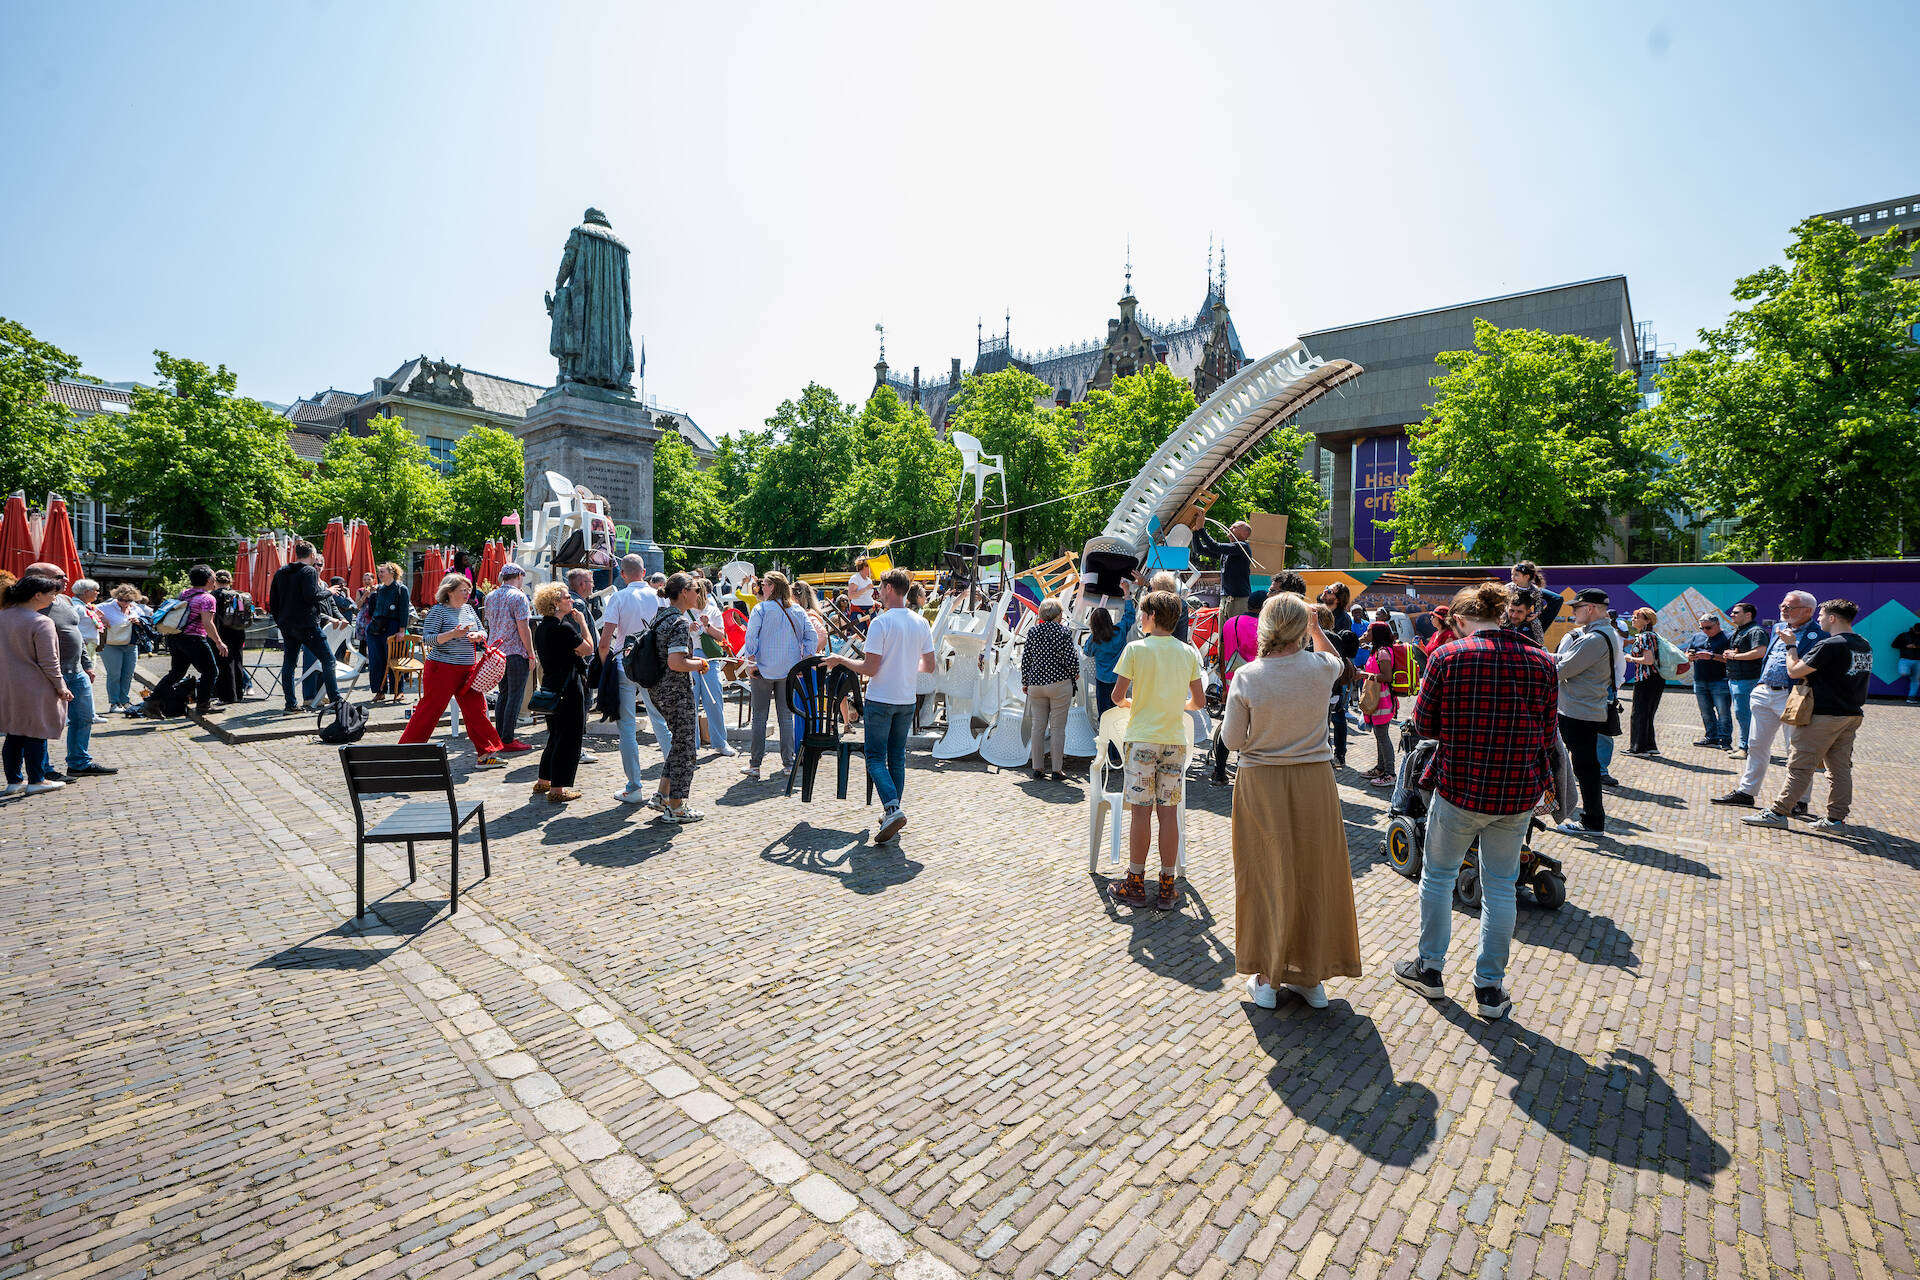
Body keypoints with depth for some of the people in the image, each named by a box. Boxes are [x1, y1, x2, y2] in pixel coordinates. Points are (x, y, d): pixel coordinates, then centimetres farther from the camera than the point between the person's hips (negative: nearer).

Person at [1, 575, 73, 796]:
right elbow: (48, 662, -17)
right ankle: (36, 781, 12)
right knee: (36, 734, 4)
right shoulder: (41, 622, -18)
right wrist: (61, 687, -7)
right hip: (35, 689, -7)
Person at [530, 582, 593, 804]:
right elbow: (588, 648, -11)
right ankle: (558, 789, 5)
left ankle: (543, 782, 29)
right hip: (568, 688, -9)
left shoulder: (541, 627, 10)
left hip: (550, 686, 9)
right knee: (569, 738, -1)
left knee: (556, 736, 21)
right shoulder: (563, 628, -18)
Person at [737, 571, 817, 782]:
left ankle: (755, 764, 7)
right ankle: (788, 763, 10)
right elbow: (811, 636, 0)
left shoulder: (761, 609, -6)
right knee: (786, 717, 9)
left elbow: (751, 637, -13)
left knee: (759, 717, 4)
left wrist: (751, 662, -6)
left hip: (764, 670, -3)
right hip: (788, 671, 3)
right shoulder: (798, 611, 5)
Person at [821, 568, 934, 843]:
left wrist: (840, 660, -4)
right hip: (908, 699, 6)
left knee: (876, 758, 2)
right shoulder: (921, 623, 3)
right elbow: (929, 665, 8)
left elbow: (870, 668, -19)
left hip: (881, 699, -6)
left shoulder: (880, 622, -16)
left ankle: (892, 808, -15)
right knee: (897, 758, 15)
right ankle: (893, 811, 20)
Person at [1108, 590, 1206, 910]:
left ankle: (1136, 884, 11)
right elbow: (1199, 701, 6)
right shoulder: (1189, 652, 4)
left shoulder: (1135, 649, -6)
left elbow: (1117, 696, -5)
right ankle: (1166, 888, 12)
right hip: (1175, 740, 3)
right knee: (1169, 813, 6)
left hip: (1143, 739, -3)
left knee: (1142, 812, 2)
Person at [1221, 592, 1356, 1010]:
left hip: (1262, 786, -2)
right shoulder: (1321, 669, -9)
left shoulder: (1247, 677, -15)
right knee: (1314, 876, 15)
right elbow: (1338, 661, 18)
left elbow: (1232, 740, -8)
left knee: (1265, 877, 11)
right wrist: (1316, 626, 22)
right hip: (1313, 784, 2)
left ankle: (1266, 978, 22)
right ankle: (1312, 977, 28)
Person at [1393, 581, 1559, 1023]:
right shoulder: (1541, 660, -3)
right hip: (1519, 792, 3)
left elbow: (1423, 724, -6)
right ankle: (1490, 988, 24)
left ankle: (1430, 969, 29)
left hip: (1459, 787, -3)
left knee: (1438, 876, 16)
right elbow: (1547, 733, 4)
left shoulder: (1448, 657, -13)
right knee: (1500, 887, 14)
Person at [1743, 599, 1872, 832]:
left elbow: (1794, 671, -15)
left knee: (1800, 766, -4)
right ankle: (1836, 818, 14)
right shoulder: (1865, 645, 10)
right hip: (1853, 714, 8)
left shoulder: (1829, 645, -18)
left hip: (1824, 715, -8)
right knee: (1840, 768, 11)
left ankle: (1778, 812, -1)